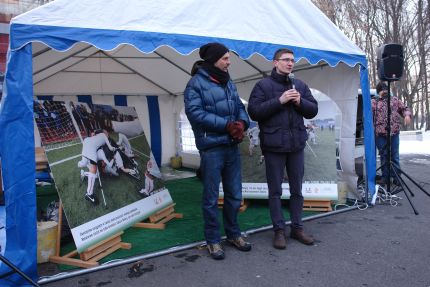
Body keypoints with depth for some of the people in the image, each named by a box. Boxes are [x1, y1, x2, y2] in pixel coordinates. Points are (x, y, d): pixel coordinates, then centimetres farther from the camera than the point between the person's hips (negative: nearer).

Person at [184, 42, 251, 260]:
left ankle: (233, 234, 32)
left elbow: (240, 107, 16)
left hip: (232, 146, 7)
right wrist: (227, 125, -17)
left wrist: (242, 123, -7)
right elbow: (195, 112, -16)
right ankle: (213, 240, 20)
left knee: (234, 195, 14)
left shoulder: (228, 82, 16)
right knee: (211, 198, 4)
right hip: (211, 148, -7)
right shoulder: (196, 83, -6)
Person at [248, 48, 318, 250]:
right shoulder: (263, 85, -2)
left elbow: (313, 110, 11)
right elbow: (253, 111, -12)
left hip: (297, 144, 5)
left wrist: (300, 102, -9)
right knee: (275, 191, 4)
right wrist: (279, 100, -18)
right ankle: (279, 230, 16)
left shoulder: (300, 85, 12)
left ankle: (297, 228, 25)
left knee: (297, 189, 12)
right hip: (274, 145, -4)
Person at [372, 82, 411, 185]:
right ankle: (385, 176, 15)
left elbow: (405, 109, 18)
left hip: (394, 133, 1)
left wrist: (407, 115, -5)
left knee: (394, 156, 3)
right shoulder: (374, 102, 8)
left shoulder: (395, 100, 16)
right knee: (384, 156, 6)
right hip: (380, 134, -1)